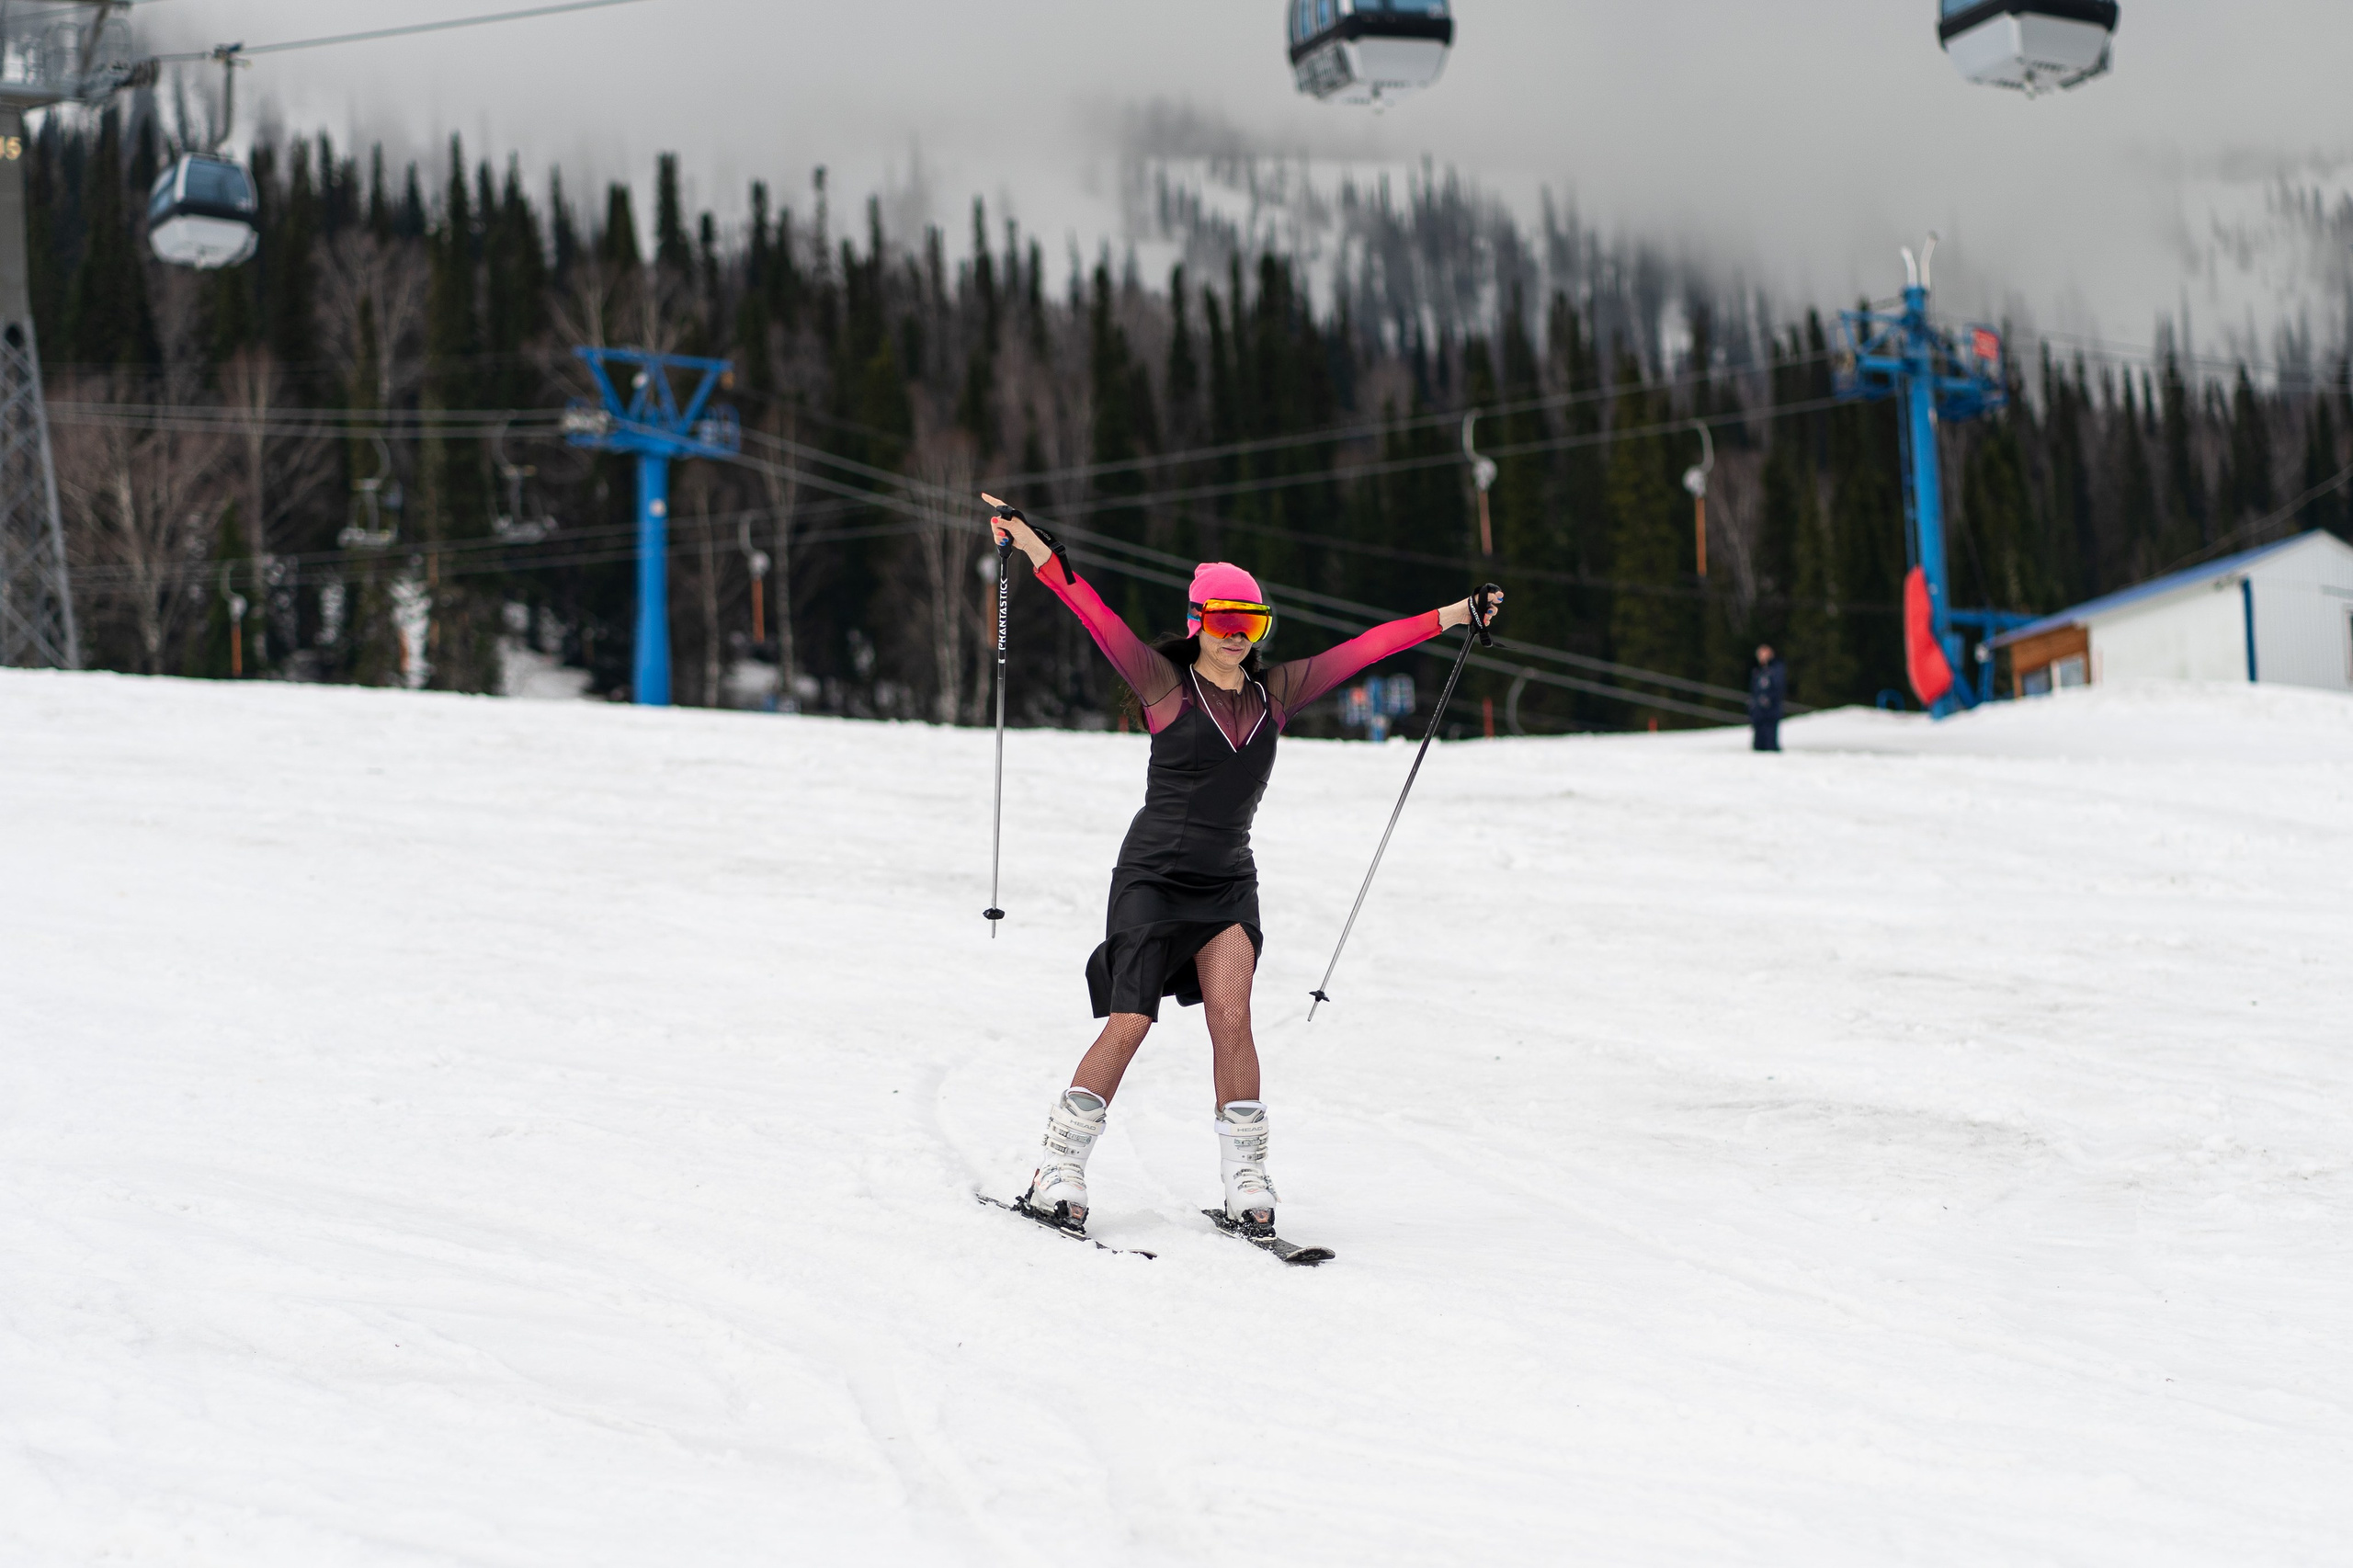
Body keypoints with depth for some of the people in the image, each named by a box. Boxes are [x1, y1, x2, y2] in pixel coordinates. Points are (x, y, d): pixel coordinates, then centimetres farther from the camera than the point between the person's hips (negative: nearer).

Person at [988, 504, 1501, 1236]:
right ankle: (1056, 1176, 4)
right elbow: (1092, 612, -15)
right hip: (1154, 875, -3)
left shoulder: (1275, 693, 6)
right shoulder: (1164, 683, -5)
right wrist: (1032, 544, -26)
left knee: (1232, 1019, -12)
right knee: (1128, 1028, -8)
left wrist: (1457, 614, 11)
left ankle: (1246, 1184, -5)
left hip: (1230, 884, 4)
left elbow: (1363, 649, 9)